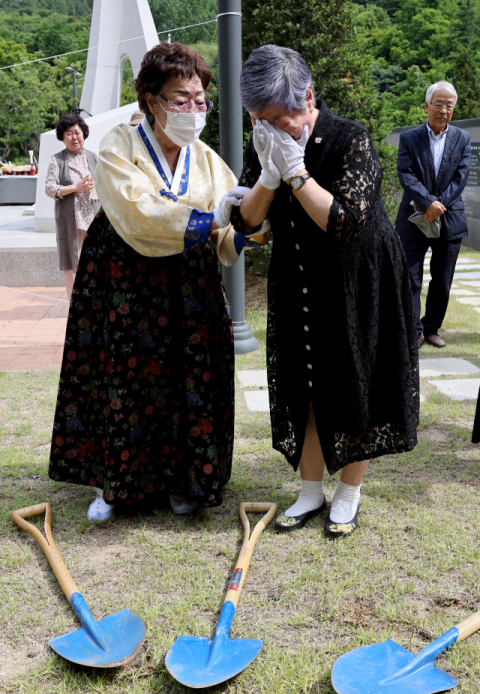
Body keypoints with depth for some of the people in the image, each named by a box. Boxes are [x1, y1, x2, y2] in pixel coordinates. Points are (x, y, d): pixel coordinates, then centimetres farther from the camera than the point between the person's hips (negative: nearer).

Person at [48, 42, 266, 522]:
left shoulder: (208, 161, 3)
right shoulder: (119, 148, -7)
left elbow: (224, 243, -3)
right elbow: (139, 215, -24)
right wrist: (207, 221, -32)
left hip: (189, 294, 3)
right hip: (123, 288, -3)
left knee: (189, 387, 5)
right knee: (119, 381, 2)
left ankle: (178, 480, 25)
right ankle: (112, 483, 22)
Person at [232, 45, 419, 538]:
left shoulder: (351, 141, -19)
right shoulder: (262, 147, -2)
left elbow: (345, 223, -28)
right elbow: (244, 223, -5)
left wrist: (295, 170, -27)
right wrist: (269, 174, -21)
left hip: (359, 287, -4)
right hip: (298, 288, 5)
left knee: (354, 391, 5)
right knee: (305, 390, 9)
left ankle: (348, 495, 23)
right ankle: (310, 492, 25)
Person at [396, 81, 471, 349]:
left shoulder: (462, 139, 7)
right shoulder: (409, 138, 2)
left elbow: (461, 176, -2)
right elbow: (406, 175, -9)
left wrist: (440, 205, -15)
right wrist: (429, 203, -21)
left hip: (450, 220, 2)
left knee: (442, 282, 8)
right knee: (411, 279, -2)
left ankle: (432, 328, 21)